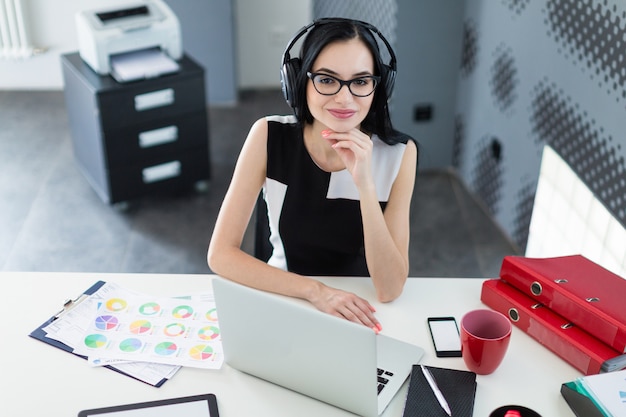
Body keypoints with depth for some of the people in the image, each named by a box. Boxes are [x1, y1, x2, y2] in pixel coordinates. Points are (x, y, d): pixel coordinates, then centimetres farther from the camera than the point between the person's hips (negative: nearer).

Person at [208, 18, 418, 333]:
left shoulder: (399, 154, -14)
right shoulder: (269, 137, -13)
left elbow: (390, 288, -18)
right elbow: (221, 254, -13)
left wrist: (364, 183, -28)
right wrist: (315, 290, -23)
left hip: (360, 315, 0)